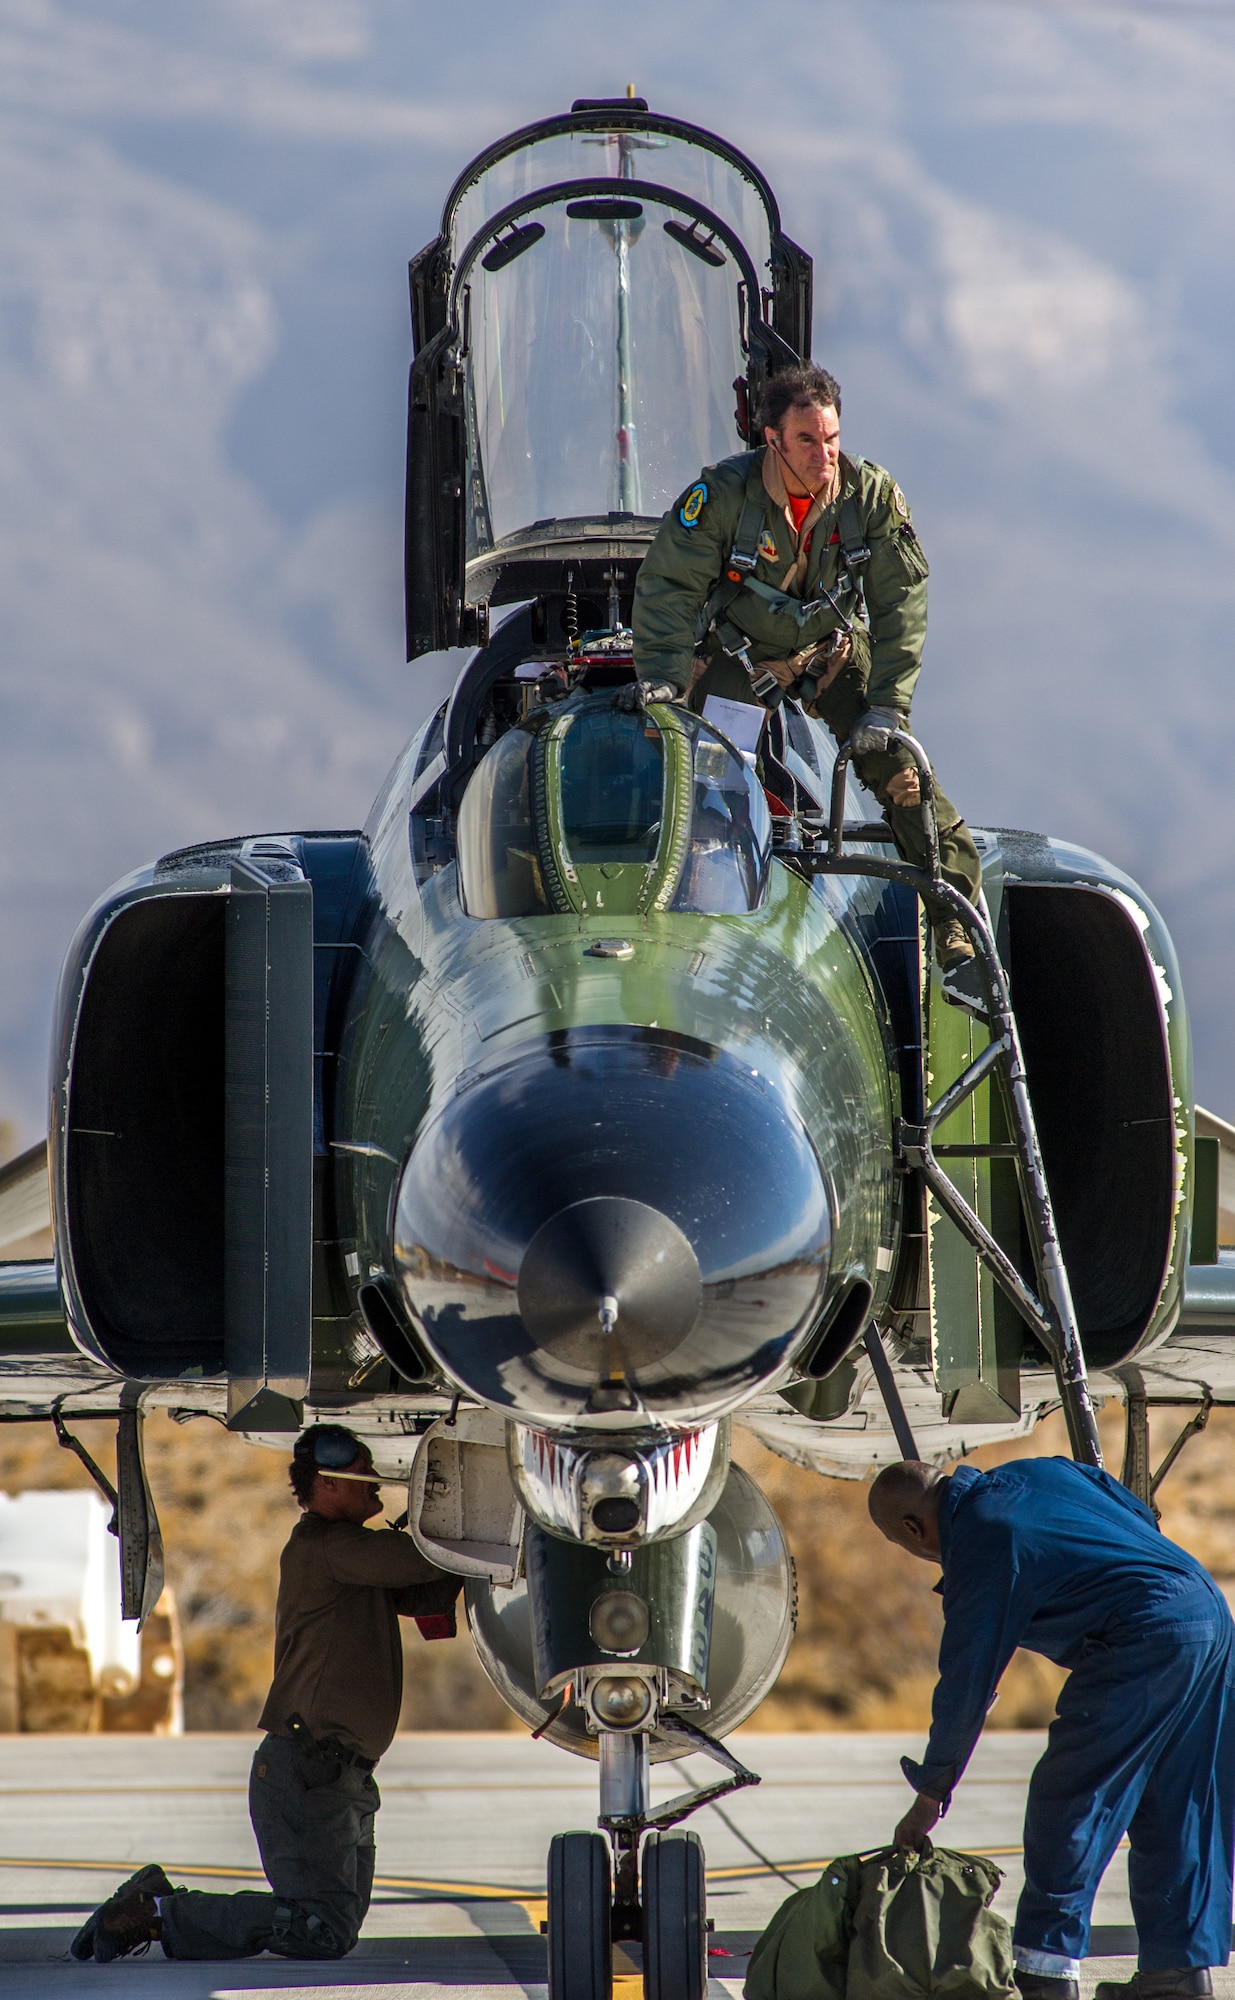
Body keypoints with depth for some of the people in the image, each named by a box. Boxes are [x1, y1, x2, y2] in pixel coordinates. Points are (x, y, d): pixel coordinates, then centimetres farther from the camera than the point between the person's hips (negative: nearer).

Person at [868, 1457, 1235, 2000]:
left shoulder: (978, 1551, -7)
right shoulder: (1036, 1473, 17)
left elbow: (965, 1687, -3)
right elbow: (1141, 1518, 22)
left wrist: (928, 1799, 6)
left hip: (1147, 1640, -9)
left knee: (1064, 1801, -2)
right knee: (1175, 1813, 13)